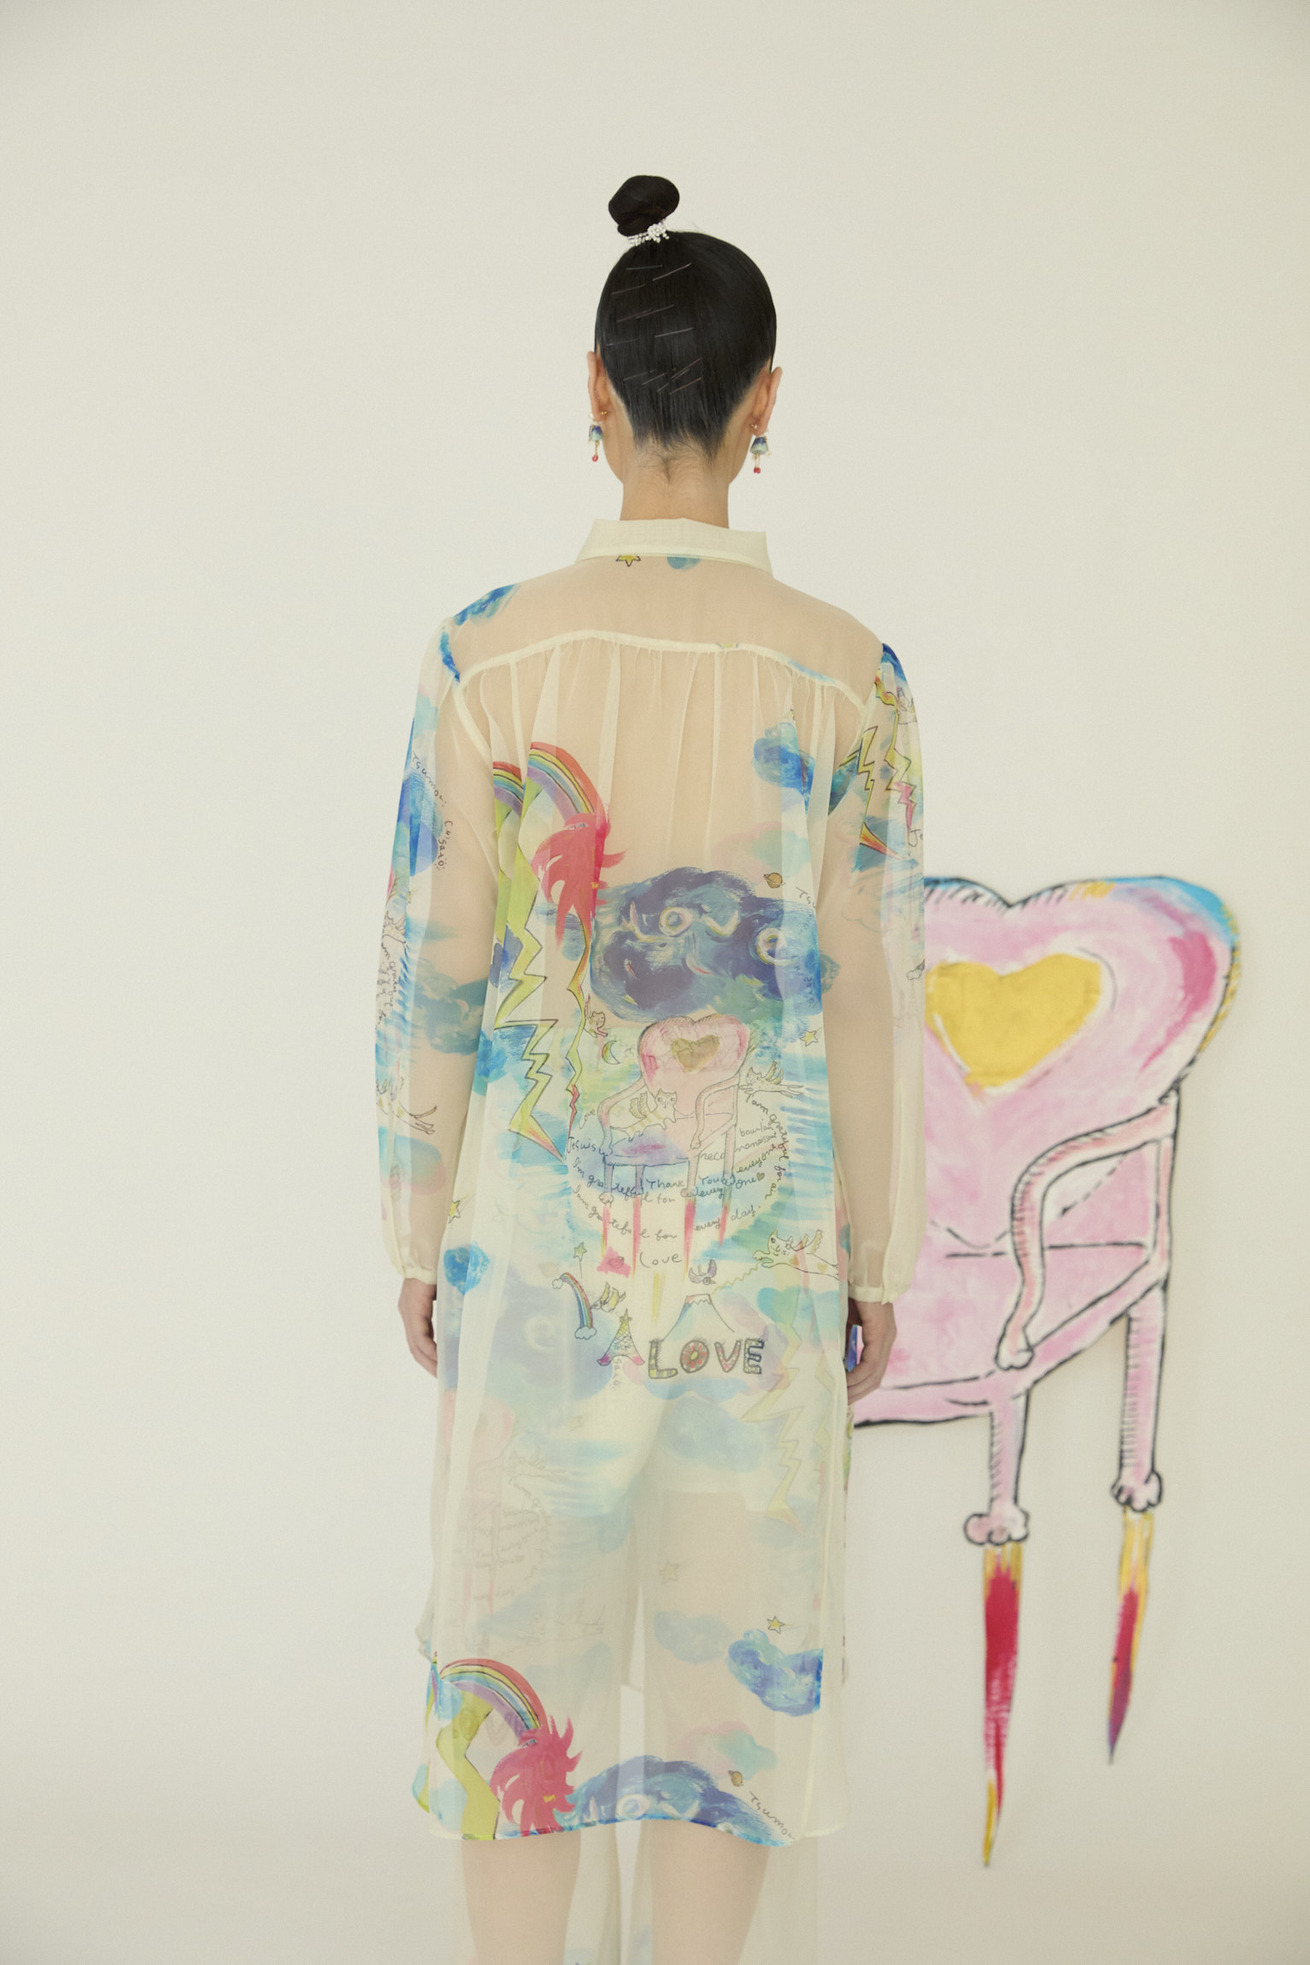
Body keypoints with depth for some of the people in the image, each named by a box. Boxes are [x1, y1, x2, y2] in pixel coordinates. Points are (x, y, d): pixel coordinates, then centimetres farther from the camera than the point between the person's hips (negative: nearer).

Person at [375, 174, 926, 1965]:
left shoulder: (491, 653, -8)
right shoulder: (848, 675, -7)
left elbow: (430, 976, -4)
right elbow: (874, 1004, -3)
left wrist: (420, 1236, 8)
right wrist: (880, 1262, 8)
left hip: (544, 1225, 0)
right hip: (760, 1231, 0)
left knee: (524, 1627, 14)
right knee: (733, 1640, 13)